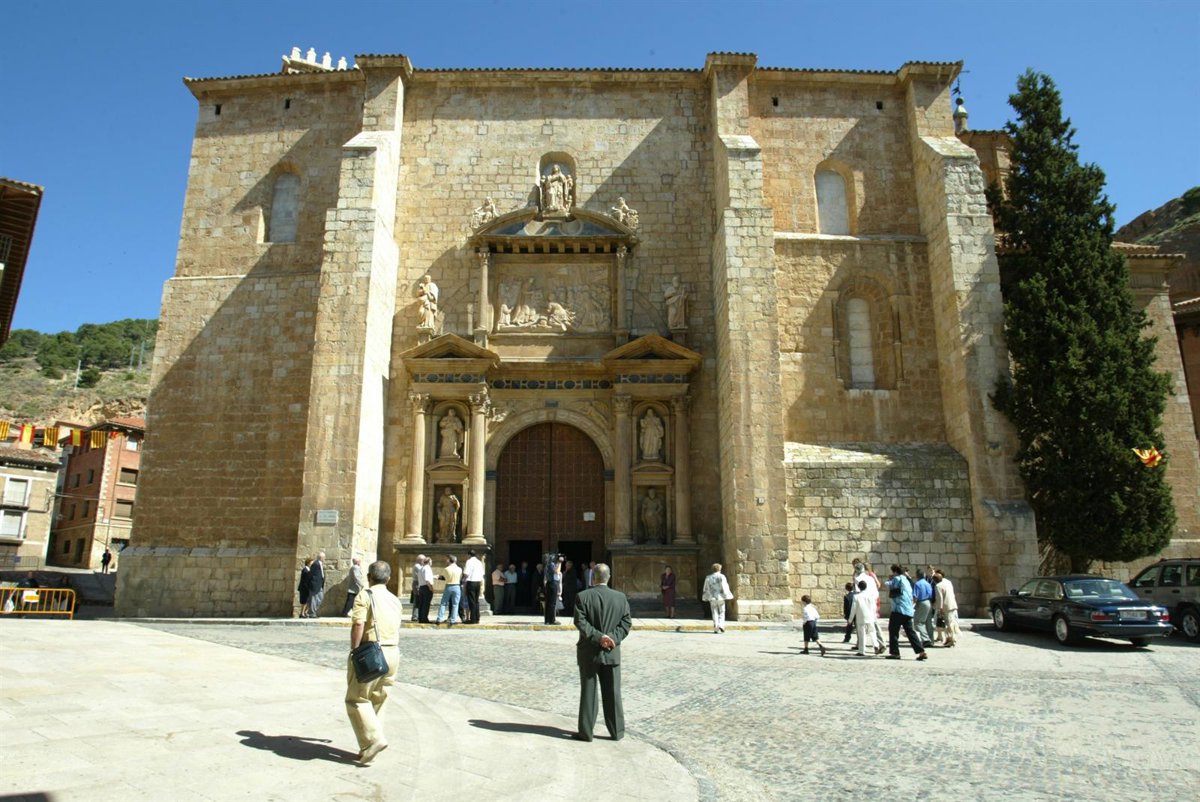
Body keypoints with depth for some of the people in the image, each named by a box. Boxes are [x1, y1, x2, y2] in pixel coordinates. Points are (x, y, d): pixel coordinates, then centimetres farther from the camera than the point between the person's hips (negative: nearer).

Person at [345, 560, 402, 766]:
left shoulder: (364, 596, -6)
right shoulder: (396, 601, 13)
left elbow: (358, 626, -16)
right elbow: (396, 630, 13)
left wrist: (353, 652, -10)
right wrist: (391, 651, 19)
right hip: (393, 652, 6)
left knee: (357, 699, 3)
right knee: (377, 701, 15)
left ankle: (374, 739, -11)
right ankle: (369, 747, 18)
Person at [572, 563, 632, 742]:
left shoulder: (583, 596, -8)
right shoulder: (620, 597, 0)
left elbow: (580, 622, -15)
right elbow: (626, 622, -4)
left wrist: (598, 636, -15)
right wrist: (612, 638, -10)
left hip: (589, 652, -2)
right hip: (612, 653, 2)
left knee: (588, 693, 7)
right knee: (613, 693, 11)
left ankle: (585, 732, 13)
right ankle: (617, 731, 16)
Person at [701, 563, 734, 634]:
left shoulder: (708, 577, 5)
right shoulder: (721, 576, -5)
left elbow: (706, 588, 8)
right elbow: (724, 587, -9)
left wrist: (706, 597, 16)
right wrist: (727, 596, -4)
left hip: (712, 598, 2)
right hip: (720, 597, -2)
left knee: (715, 613, 6)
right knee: (721, 612, 11)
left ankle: (716, 629, 2)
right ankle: (721, 625, -5)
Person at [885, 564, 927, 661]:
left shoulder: (897, 579, -5)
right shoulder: (906, 580, 22)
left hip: (899, 610, -8)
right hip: (909, 611, 8)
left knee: (893, 631, -1)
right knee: (910, 631, 8)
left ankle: (894, 652, -2)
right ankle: (921, 652, -1)